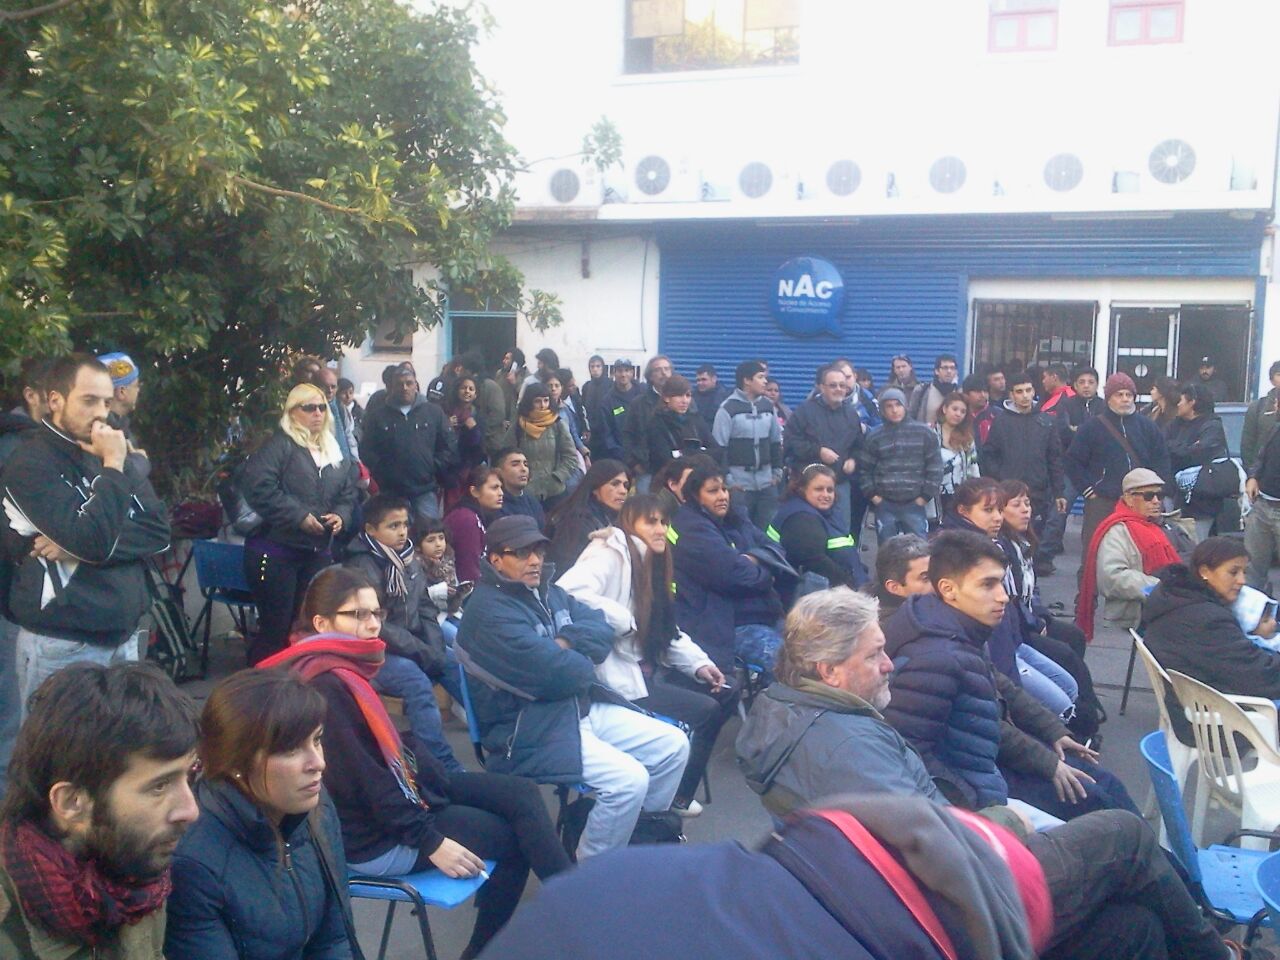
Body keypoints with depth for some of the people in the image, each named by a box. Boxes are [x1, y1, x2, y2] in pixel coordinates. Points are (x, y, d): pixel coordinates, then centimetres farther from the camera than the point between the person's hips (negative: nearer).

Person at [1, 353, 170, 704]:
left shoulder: (108, 452, 9)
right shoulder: (30, 463, -11)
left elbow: (158, 530, 0)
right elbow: (94, 540, -22)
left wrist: (82, 545, -12)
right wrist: (113, 469, -15)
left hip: (123, 638, 6)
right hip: (61, 645, -6)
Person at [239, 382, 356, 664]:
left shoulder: (334, 453, 16)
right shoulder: (278, 444, -7)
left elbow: (348, 493, 21)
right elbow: (258, 487, -20)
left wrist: (341, 515, -2)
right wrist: (299, 516, -20)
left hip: (319, 551, 7)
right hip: (276, 549, -7)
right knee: (275, 627, -3)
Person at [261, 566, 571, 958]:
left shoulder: (343, 671, 6)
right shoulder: (326, 687, -25)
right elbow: (361, 783, -26)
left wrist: (443, 781, 6)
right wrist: (431, 842, -22)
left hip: (397, 790, 9)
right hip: (375, 838, -9)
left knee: (521, 793, 2)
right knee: (513, 836, -1)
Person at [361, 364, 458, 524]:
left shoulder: (434, 412, 7)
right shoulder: (377, 416, 8)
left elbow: (449, 448, 6)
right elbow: (367, 451, 4)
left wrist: (433, 468, -3)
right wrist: (382, 473, -6)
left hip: (425, 489, -1)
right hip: (391, 491, 1)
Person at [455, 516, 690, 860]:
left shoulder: (547, 592, 12)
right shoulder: (490, 612, -18)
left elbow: (601, 629, 4)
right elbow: (557, 673, -26)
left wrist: (568, 643, -16)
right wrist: (583, 663, -4)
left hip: (583, 707, 10)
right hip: (530, 731, -9)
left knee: (674, 745, 6)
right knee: (629, 779, -25)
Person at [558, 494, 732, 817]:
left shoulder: (650, 563, 14)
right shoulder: (611, 553, -14)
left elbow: (667, 630, 16)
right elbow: (569, 591, -33)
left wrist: (699, 663, 2)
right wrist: (622, 620, -24)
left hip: (647, 667, 10)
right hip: (617, 676, -10)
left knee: (725, 695, 7)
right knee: (705, 711, -12)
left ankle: (676, 792, 16)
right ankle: (675, 798, 8)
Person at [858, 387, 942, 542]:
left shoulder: (923, 433, 2)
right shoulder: (874, 436, 4)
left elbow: (935, 467, 2)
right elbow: (864, 470, 8)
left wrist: (925, 496, -1)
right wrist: (872, 495, 0)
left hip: (914, 505, -1)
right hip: (885, 506, 1)